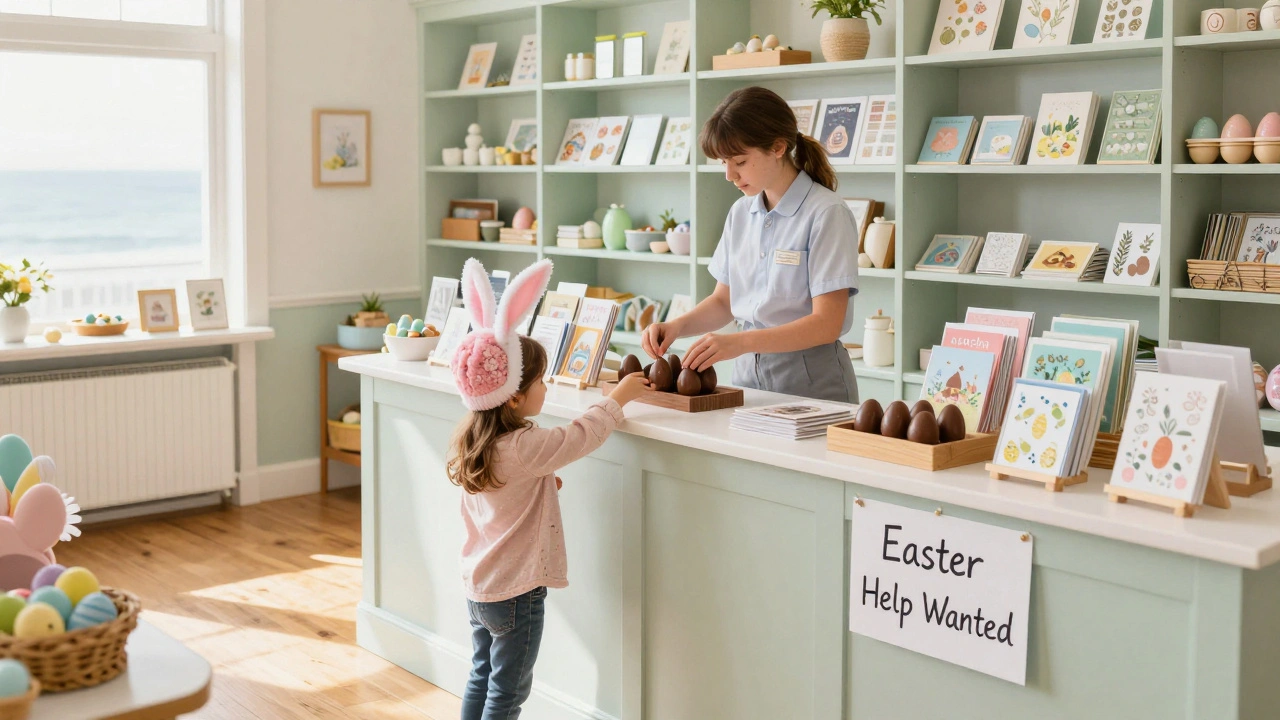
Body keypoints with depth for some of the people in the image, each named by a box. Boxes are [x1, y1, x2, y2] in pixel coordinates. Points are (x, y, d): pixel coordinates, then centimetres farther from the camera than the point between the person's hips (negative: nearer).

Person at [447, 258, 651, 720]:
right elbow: (581, 437, -16)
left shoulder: (472, 442, 1)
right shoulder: (525, 448, -25)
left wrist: (541, 483, 7)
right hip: (516, 590, -8)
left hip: (477, 584, 8)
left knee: (481, 677, 19)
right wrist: (617, 398, -3)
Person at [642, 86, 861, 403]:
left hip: (809, 380, -5)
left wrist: (740, 342, -30)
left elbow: (826, 323, -19)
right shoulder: (740, 213, 7)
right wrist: (676, 326, -5)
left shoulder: (826, 214, -14)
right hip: (749, 372, 5)